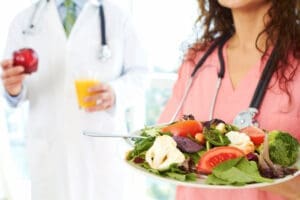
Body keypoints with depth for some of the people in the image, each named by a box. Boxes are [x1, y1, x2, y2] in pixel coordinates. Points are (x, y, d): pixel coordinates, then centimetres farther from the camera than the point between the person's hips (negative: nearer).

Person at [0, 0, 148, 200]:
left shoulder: (118, 17, 2)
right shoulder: (24, 21, 7)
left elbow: (138, 75, -1)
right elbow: (16, 88, 5)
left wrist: (115, 93, -23)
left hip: (103, 145, -1)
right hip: (48, 146, 1)